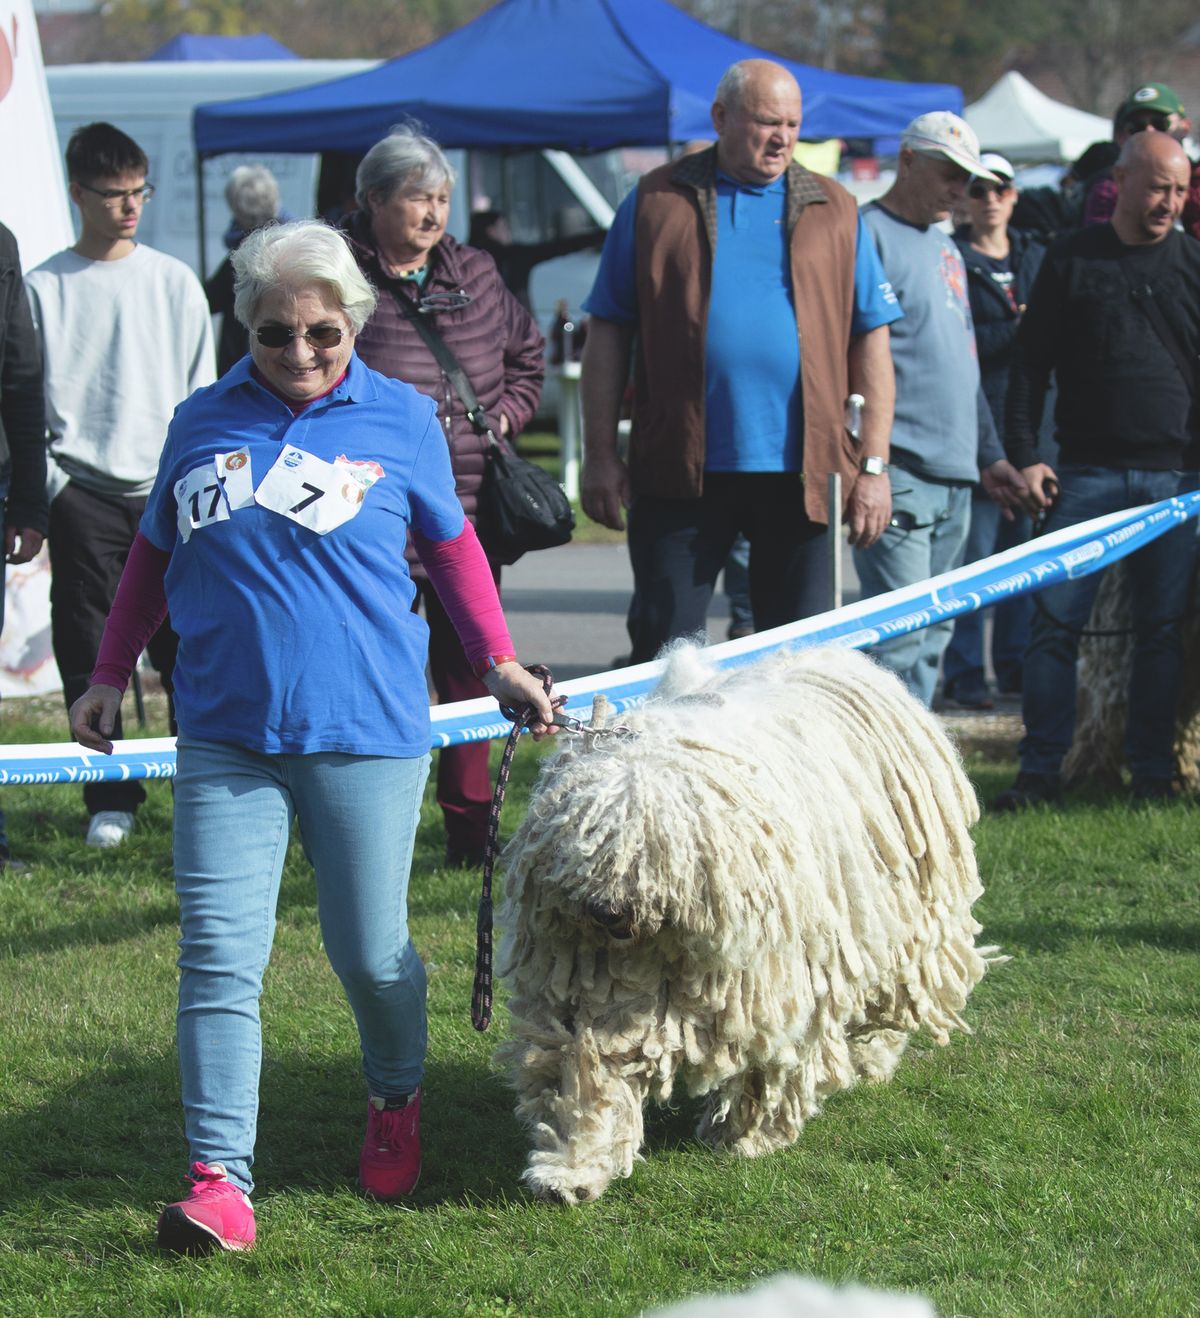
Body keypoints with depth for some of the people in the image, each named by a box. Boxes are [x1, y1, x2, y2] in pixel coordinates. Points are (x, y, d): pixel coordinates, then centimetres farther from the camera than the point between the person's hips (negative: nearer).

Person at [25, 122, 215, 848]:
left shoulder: (175, 282, 8)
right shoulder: (44, 287, 3)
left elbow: (202, 395, 10)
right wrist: (45, 486, -5)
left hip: (167, 490, 1)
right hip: (82, 495, -1)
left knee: (185, 646, -2)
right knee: (90, 655, 0)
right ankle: (111, 801, 8)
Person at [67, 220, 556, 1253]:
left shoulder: (401, 420, 4)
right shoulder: (203, 422, 8)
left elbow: (452, 544, 16)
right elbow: (155, 554, 20)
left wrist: (497, 661, 11)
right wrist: (110, 674, 18)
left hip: (364, 731, -1)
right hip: (225, 735, 1)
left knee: (372, 954, 6)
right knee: (219, 954, -7)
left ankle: (397, 1104, 36)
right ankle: (220, 1182, -8)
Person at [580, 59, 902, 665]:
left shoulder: (835, 212, 10)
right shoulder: (657, 204, 5)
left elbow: (871, 342, 9)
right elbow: (607, 336, 6)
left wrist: (873, 464, 2)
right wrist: (599, 455, 0)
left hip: (801, 475, 2)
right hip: (680, 472, -1)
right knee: (663, 654, 0)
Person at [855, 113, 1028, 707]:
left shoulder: (945, 248, 22)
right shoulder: (867, 235, -7)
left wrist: (989, 455, 26)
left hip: (954, 478, 9)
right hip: (898, 474, -9)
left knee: (932, 635, 10)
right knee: (903, 638, -13)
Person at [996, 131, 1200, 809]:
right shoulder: (1072, 260, 5)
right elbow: (1031, 364, 6)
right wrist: (1024, 454, -3)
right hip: (1086, 472, -1)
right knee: (1057, 620, -4)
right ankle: (1041, 771, 1)